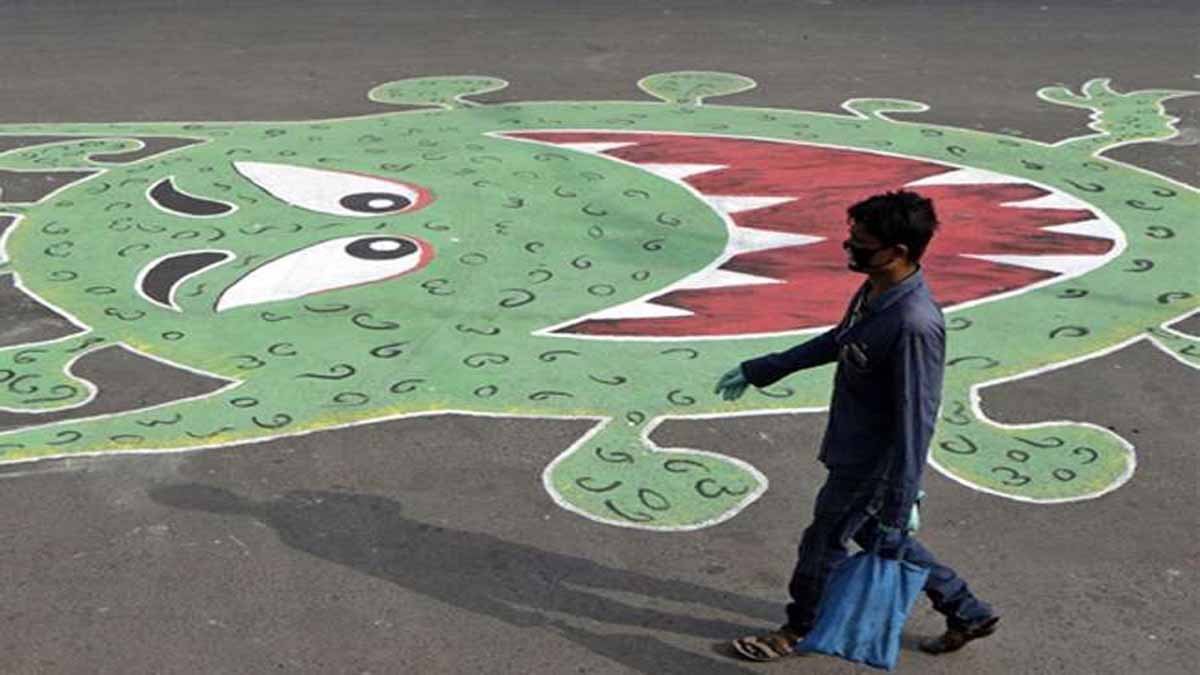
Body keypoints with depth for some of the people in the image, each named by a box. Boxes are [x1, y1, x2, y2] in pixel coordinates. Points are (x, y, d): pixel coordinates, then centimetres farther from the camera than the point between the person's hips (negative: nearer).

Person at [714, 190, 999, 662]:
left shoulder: (914, 325, -33)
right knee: (874, 535, 24)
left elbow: (915, 424, -29)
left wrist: (898, 509, -24)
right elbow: (837, 342, 14)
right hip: (852, 449, 9)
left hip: (870, 467, -9)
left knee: (823, 542, 12)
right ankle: (966, 612, 38)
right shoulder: (874, 289, -4)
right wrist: (758, 371, 20)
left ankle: (800, 629, 39)